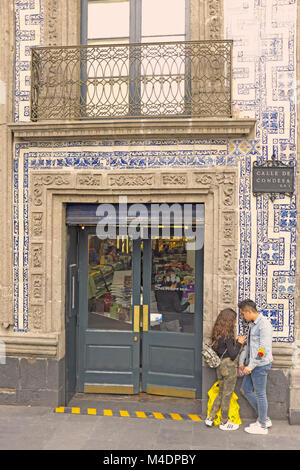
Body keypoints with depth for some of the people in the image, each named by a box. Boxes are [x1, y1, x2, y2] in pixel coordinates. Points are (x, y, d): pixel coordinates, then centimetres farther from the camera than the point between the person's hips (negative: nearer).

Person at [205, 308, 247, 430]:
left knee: (221, 393, 21)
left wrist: (236, 341, 11)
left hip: (220, 366, 8)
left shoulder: (217, 334, 5)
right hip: (229, 367, -8)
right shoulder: (228, 335, -20)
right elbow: (232, 355, -18)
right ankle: (224, 423, 22)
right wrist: (239, 343, -7)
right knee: (227, 395, 7)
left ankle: (210, 418, 24)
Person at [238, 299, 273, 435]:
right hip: (252, 364, 9)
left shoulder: (264, 324, -18)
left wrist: (251, 365, -22)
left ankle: (262, 426, 19)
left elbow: (264, 348, -24)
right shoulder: (252, 324, 12)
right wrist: (242, 361, 15)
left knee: (260, 394, 3)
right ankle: (264, 418, 27)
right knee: (246, 390, 14)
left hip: (261, 364, -9)